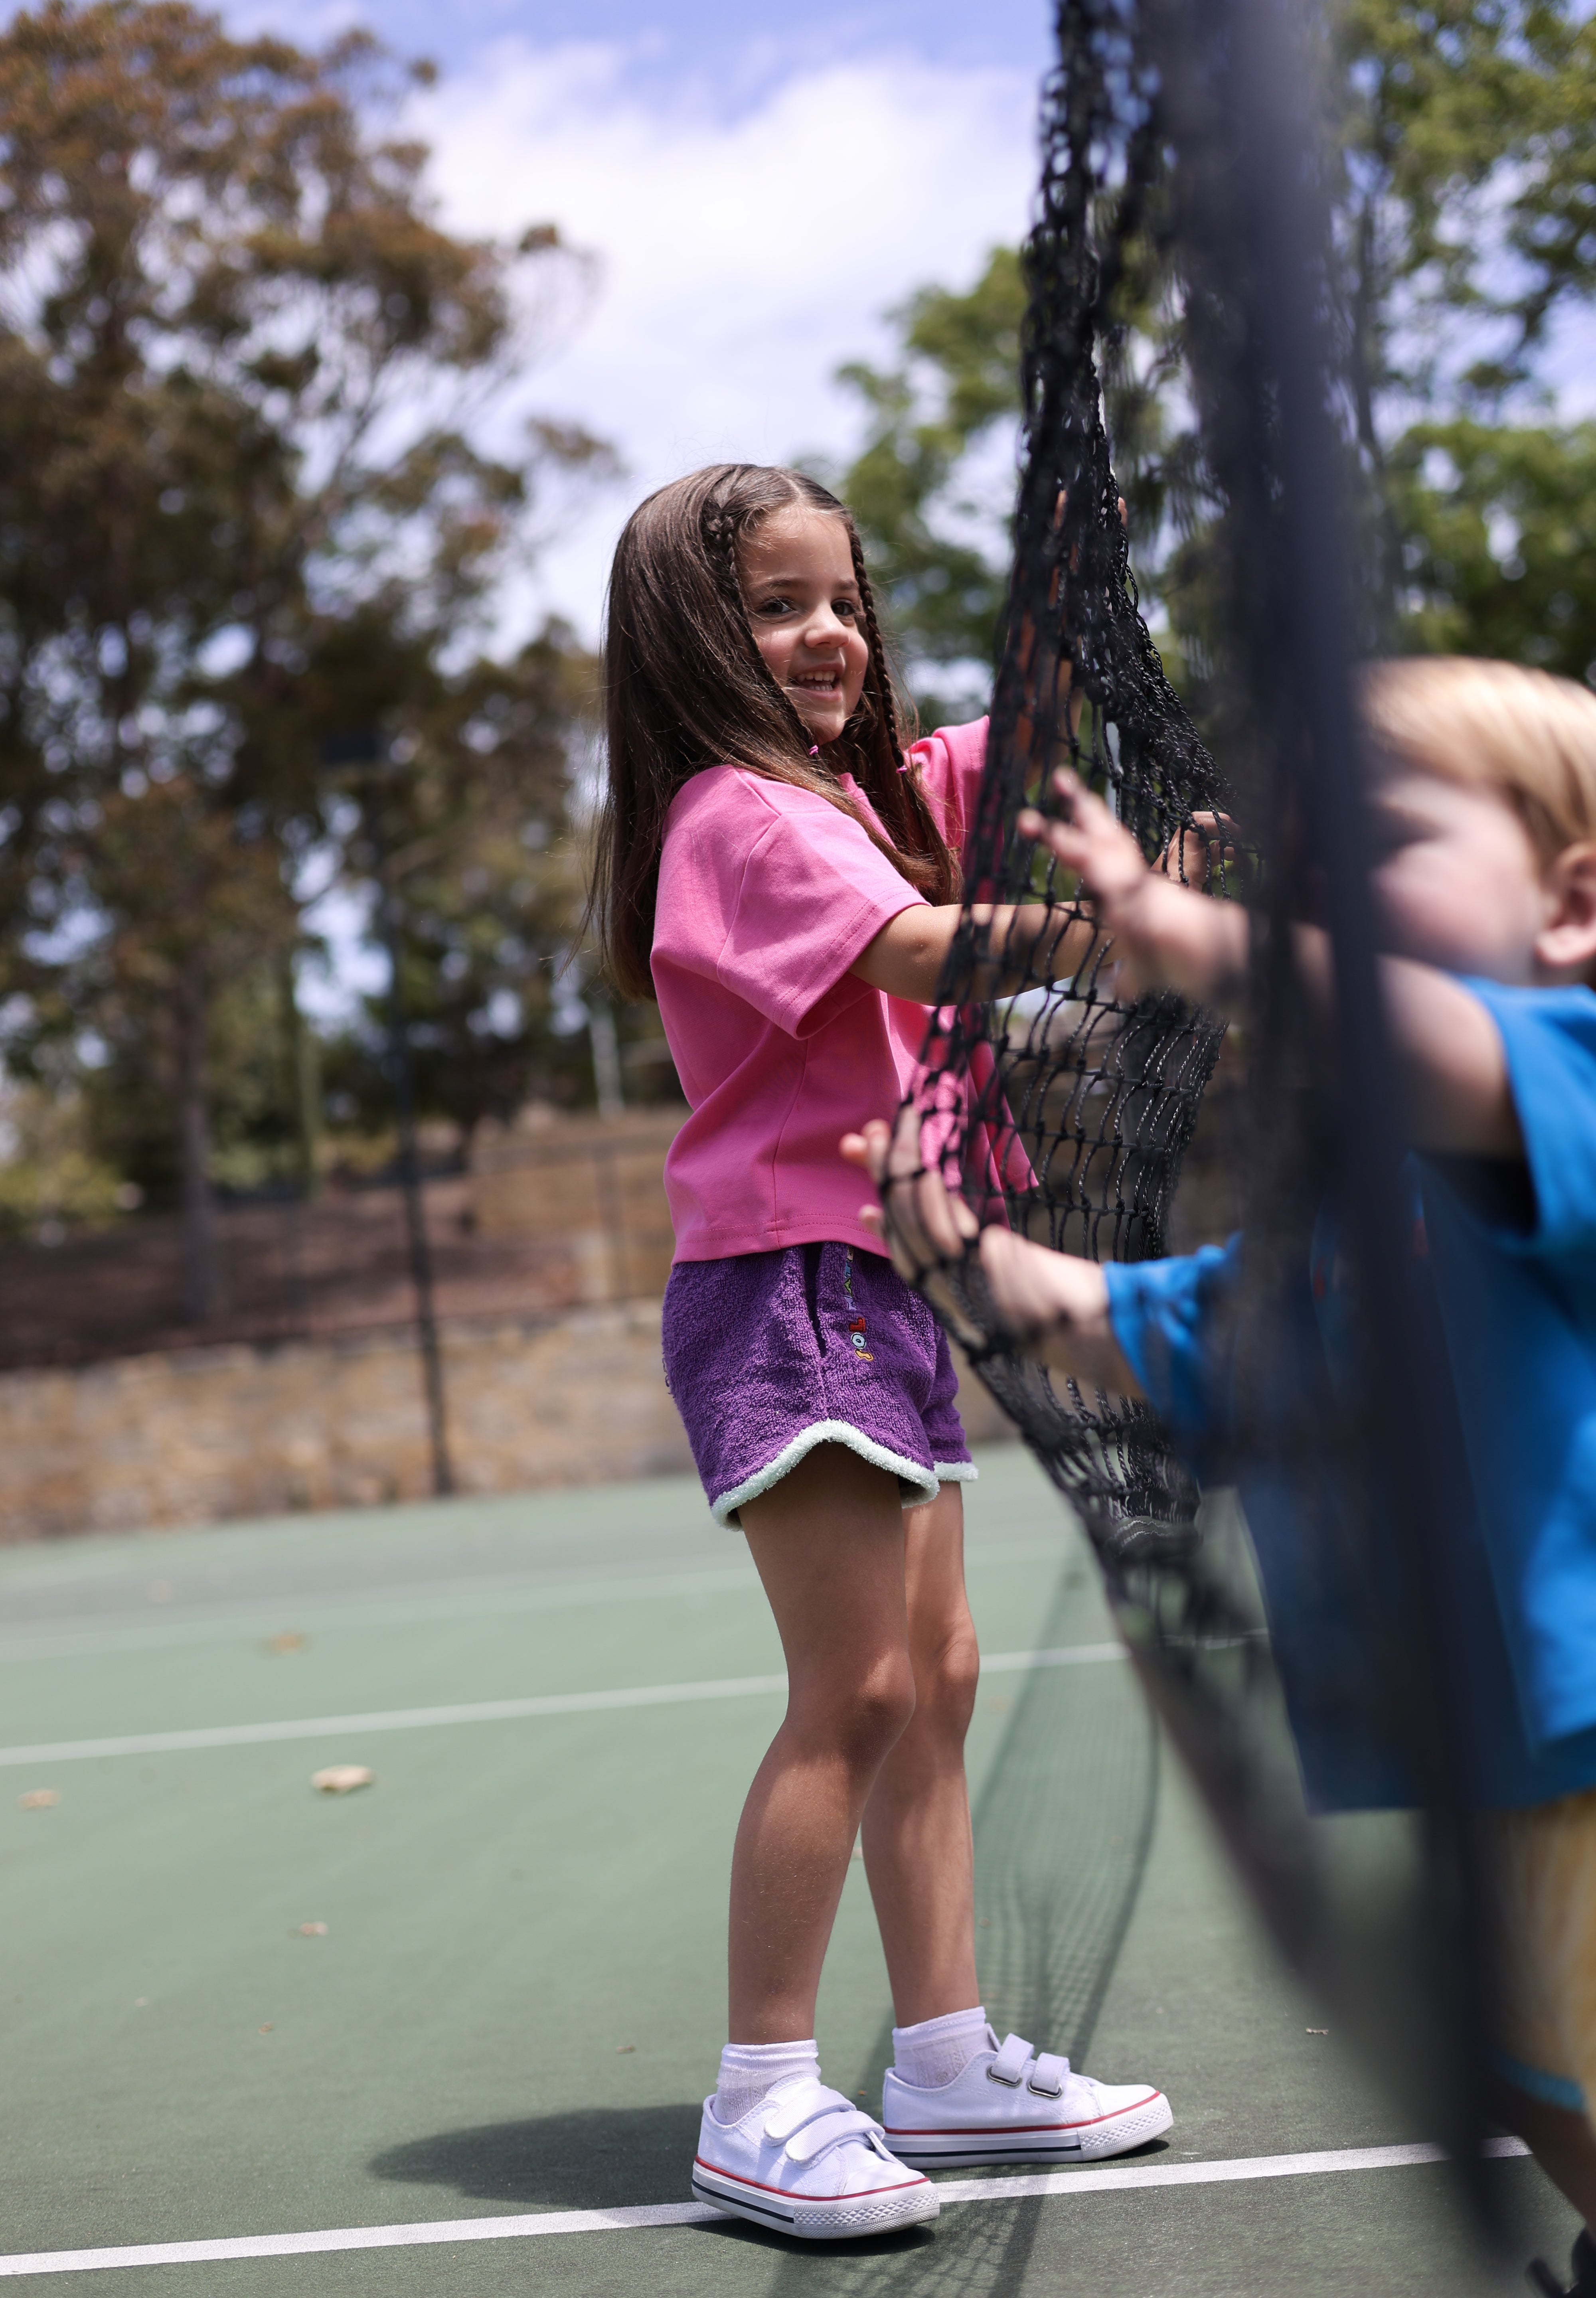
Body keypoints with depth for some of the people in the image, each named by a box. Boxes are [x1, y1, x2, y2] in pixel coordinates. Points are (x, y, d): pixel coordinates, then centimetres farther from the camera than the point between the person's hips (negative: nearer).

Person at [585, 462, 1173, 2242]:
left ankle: (947, 2061, 21)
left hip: (882, 1289, 10)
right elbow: (925, 952, -26)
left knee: (936, 1679, 12)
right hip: (790, 1285, -10)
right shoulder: (741, 813, -12)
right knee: (851, 1698, -11)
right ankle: (759, 2106, -2)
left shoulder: (865, 790, 17)